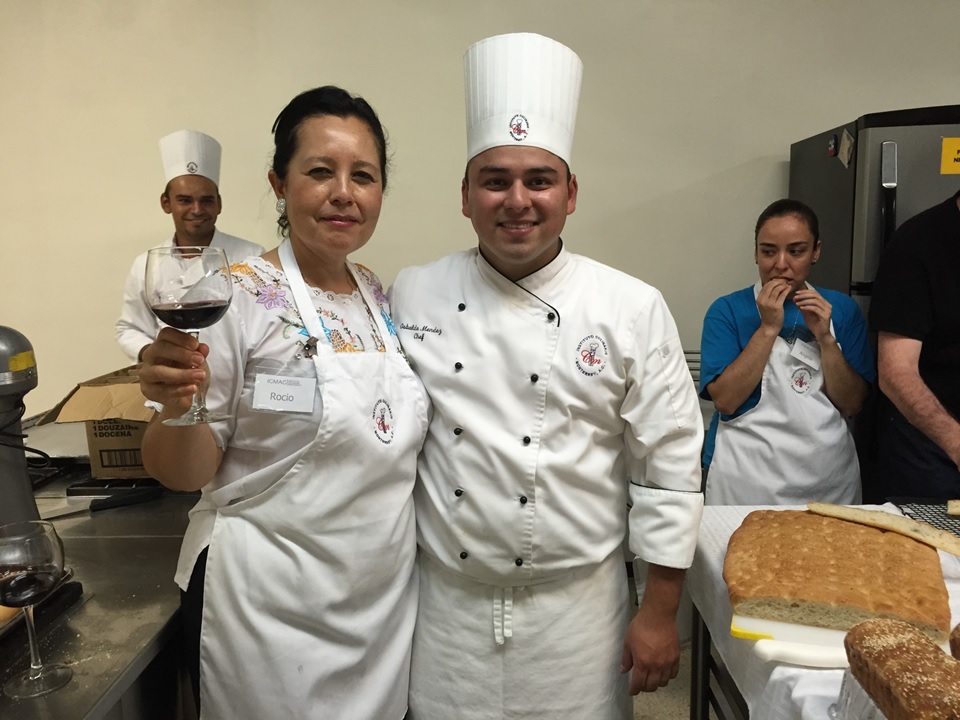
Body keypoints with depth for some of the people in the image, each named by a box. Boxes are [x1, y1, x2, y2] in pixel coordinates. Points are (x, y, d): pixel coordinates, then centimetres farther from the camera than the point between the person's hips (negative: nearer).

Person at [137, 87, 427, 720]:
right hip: (273, 612, -5)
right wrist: (177, 409, -30)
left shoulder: (384, 299, 2)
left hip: (386, 597, 6)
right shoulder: (238, 300, -15)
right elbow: (183, 473, -12)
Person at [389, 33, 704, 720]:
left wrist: (660, 613, -3)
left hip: (578, 607, -1)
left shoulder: (633, 310, -9)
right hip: (444, 603, 2)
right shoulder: (414, 296, -4)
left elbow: (669, 472, -6)